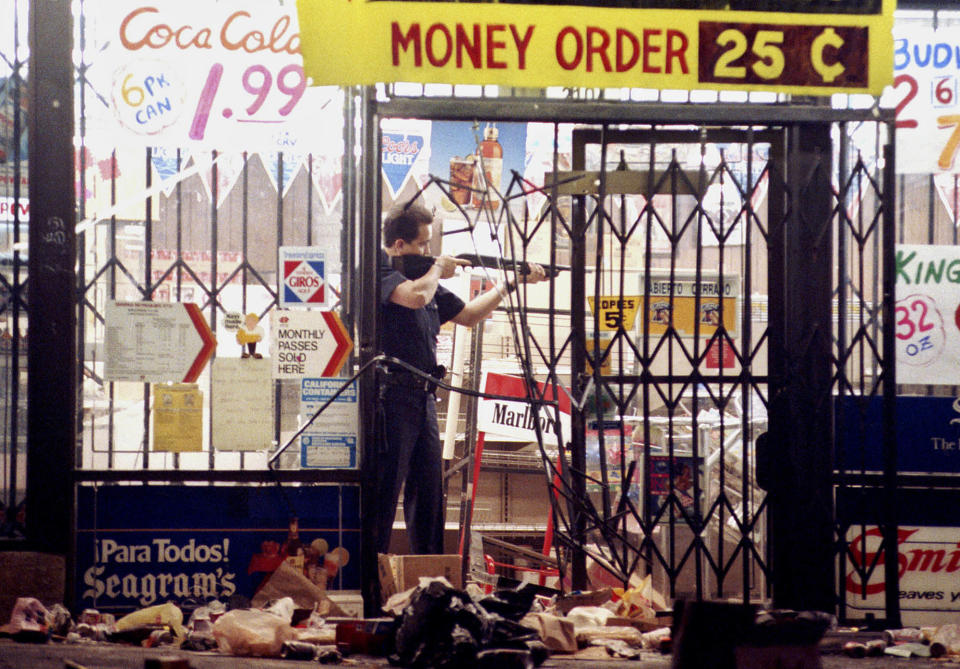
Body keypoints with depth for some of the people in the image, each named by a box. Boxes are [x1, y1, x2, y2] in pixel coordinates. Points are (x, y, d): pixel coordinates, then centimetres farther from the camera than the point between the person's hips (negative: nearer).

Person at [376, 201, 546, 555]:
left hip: (422, 397, 9)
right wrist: (438, 269, -8)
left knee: (429, 491, 11)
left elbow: (468, 315, 26)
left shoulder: (423, 275, 18)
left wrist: (512, 282, 22)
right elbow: (415, 296, -28)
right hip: (391, 396, -9)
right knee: (384, 489, -7)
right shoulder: (380, 272, -8)